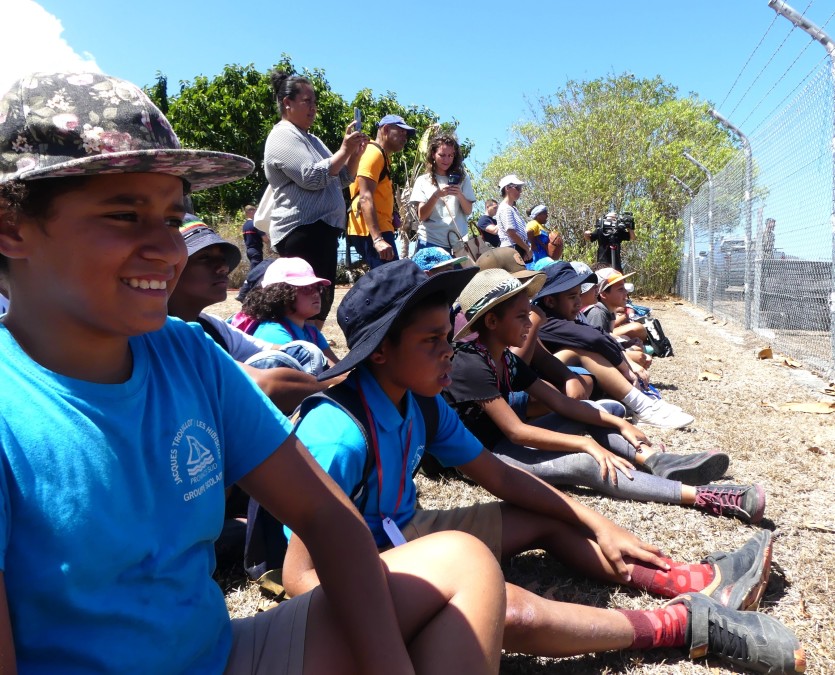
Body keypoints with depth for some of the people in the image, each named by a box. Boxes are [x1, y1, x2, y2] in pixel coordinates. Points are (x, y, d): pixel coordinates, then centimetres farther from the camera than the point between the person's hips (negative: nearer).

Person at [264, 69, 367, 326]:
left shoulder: (311, 139, 23)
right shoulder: (282, 137, -7)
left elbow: (343, 179, 21)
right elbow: (312, 177, -20)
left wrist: (356, 153, 4)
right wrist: (344, 150, -14)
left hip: (322, 229, 10)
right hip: (302, 231, -10)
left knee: (323, 299, 12)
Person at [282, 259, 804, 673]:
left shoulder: (422, 403, -5)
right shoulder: (340, 433, -29)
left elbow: (498, 476, 4)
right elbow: (301, 575, -27)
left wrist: (598, 526, 2)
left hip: (405, 531, 9)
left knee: (547, 521, 7)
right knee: (512, 611, -29)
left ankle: (698, 584, 5)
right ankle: (685, 623, -10)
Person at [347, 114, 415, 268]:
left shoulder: (381, 156, 24)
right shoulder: (374, 153, -8)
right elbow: (365, 198, -19)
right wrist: (378, 239, -29)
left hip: (378, 229, 11)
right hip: (372, 231, -11)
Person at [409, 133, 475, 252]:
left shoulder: (462, 178, 8)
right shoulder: (423, 181, 5)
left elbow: (468, 211, 4)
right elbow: (421, 216, -3)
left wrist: (460, 195, -15)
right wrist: (436, 195, -18)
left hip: (457, 242, 1)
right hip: (430, 242, -1)